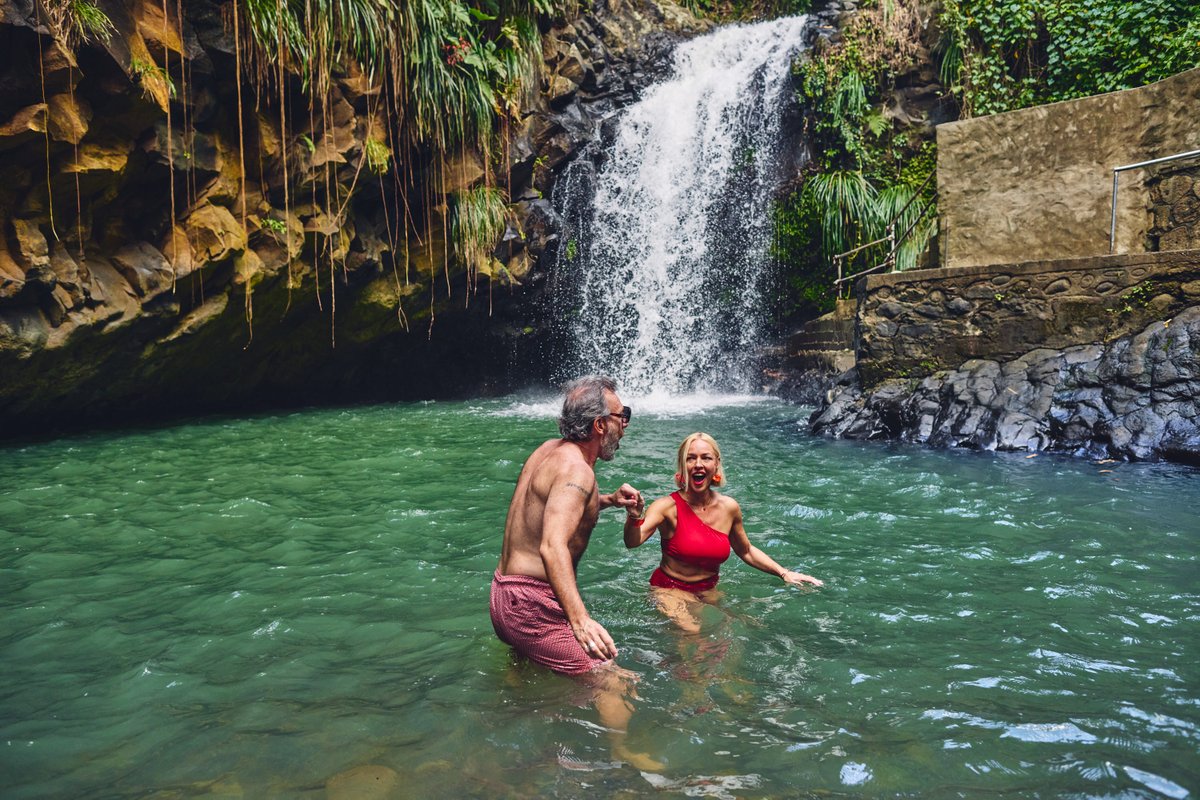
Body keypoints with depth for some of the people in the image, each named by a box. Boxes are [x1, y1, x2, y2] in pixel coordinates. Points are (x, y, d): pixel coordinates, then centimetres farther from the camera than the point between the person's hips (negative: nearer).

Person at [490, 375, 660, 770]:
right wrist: (580, 620, -43)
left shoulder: (551, 450, 9)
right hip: (532, 604, -10)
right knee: (615, 680, -11)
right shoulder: (576, 468, -18)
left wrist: (609, 500, 15)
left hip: (503, 594, 10)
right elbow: (553, 547, -32)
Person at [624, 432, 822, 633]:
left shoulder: (729, 507, -3)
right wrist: (633, 516, -56)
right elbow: (633, 541, -34)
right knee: (690, 632, -30)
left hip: (709, 591, 6)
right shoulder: (669, 507, -17)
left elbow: (746, 551, 16)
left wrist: (784, 573, 8)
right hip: (670, 589, -6)